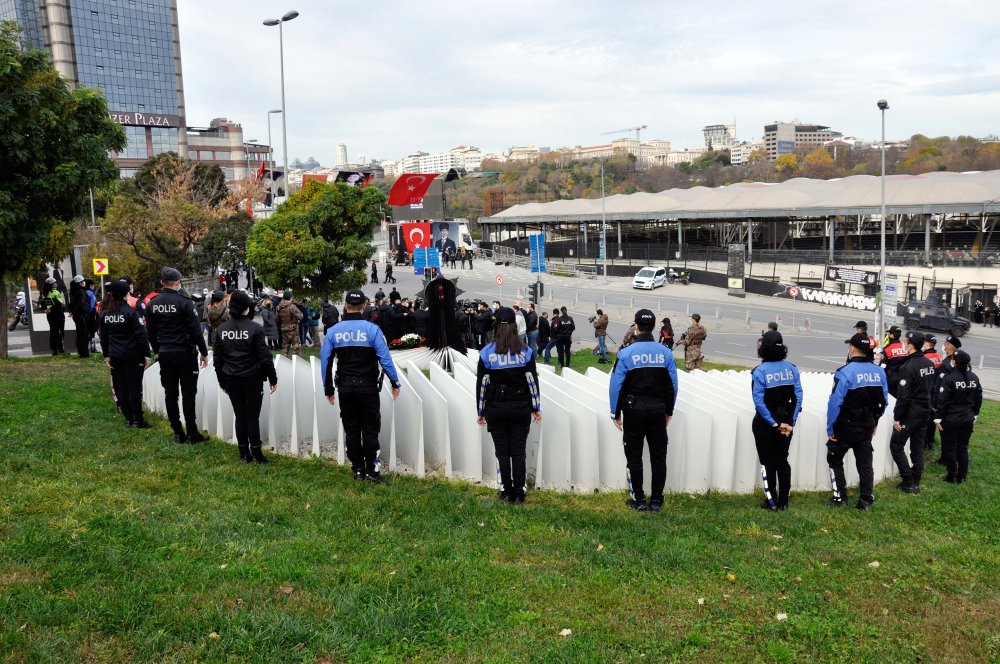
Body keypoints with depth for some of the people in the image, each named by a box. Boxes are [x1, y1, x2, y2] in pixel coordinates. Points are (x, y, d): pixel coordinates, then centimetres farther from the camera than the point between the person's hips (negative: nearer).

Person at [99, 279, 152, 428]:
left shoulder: (104, 314, 5)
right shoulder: (130, 312, -13)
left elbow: (103, 337, 12)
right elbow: (141, 335, -14)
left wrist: (107, 356, 20)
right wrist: (146, 354, -8)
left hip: (115, 356, 5)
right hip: (133, 355, -5)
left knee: (121, 388, 10)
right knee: (134, 388, -1)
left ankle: (128, 418, 16)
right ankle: (138, 420, 3)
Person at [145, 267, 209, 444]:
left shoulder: (152, 304, 4)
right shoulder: (184, 302, -13)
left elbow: (150, 332, 10)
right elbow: (195, 330, -14)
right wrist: (204, 352, -6)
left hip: (165, 354, 5)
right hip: (185, 353, -5)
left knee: (170, 394, 8)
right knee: (188, 394, 0)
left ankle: (178, 433, 12)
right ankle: (192, 434, 1)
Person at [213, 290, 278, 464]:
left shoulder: (221, 329, 2)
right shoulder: (255, 328, -12)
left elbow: (217, 358, 8)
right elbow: (265, 357, -11)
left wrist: (222, 381, 18)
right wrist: (272, 379, -1)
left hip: (231, 380, 4)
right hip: (252, 379, -4)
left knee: (240, 416, 11)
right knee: (253, 417, 3)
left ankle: (244, 454, 15)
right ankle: (256, 454, 6)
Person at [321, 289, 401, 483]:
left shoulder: (334, 331, 0)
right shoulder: (372, 329, -10)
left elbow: (325, 360, 3)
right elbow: (385, 358, -11)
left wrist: (328, 389, 12)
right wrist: (395, 383, 0)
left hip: (345, 388, 3)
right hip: (368, 387, -3)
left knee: (351, 429, 12)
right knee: (370, 429, 5)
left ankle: (358, 470, 18)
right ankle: (371, 470, 5)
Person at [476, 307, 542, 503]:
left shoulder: (487, 353, -5)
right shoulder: (525, 352, -3)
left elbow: (481, 384, -2)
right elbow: (532, 381, -1)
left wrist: (480, 411, 6)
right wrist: (536, 408, 8)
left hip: (496, 408, 0)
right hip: (521, 407, 1)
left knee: (502, 452, 8)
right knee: (519, 451, 6)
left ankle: (506, 492, 12)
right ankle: (519, 492, 9)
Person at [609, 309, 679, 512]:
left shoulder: (626, 353, -10)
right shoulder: (665, 353, -2)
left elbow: (616, 386, -9)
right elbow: (673, 385, 3)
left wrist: (616, 413, 1)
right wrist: (669, 411, 14)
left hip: (634, 410, -2)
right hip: (658, 410, 2)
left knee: (634, 456, 8)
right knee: (658, 455, 11)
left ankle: (638, 500, 13)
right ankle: (656, 500, 15)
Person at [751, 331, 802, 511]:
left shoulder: (760, 371, -16)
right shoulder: (791, 368, -3)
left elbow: (759, 402, -20)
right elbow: (798, 397, -5)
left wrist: (776, 424, -13)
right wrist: (790, 422, -4)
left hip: (765, 424, -4)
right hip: (786, 422, 4)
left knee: (768, 462, 9)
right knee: (783, 461, 16)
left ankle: (772, 501, 14)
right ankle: (783, 502, 20)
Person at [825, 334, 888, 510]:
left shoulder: (845, 372, -21)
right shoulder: (879, 372, -1)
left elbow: (835, 403, -22)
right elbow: (884, 401, 7)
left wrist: (830, 429, -13)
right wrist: (875, 422, 18)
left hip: (845, 428, -5)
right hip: (867, 428, 5)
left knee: (835, 460, 12)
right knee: (865, 463, 13)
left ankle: (840, 497, 13)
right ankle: (866, 501, 17)